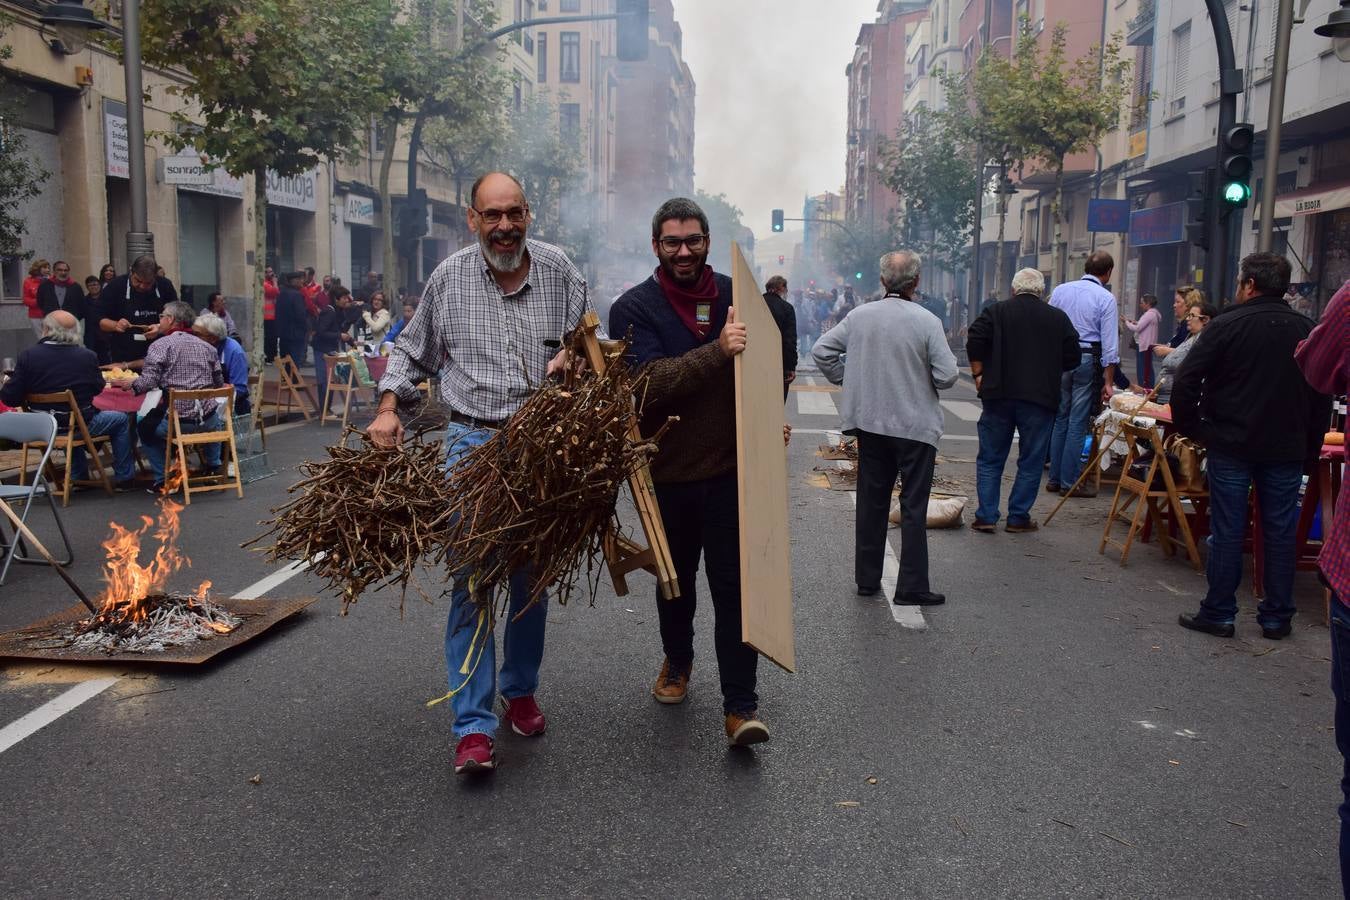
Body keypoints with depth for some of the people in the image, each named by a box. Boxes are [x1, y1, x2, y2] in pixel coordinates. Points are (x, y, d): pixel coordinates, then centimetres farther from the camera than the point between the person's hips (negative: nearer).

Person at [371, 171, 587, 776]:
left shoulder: (559, 271, 3)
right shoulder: (450, 277, 2)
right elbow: (412, 351, 13)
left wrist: (573, 360, -11)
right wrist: (389, 408, 1)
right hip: (472, 440, -1)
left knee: (531, 577, 12)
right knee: (472, 578, -7)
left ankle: (520, 692, 32)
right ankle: (474, 726, -2)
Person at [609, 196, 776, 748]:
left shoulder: (734, 295, 4)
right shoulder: (635, 308, -6)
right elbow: (650, 381, -22)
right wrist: (716, 351, -32)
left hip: (730, 468, 1)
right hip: (669, 469, 0)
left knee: (733, 584, -2)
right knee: (675, 579, 19)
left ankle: (741, 706, 4)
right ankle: (677, 661, 43)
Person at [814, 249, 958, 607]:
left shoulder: (859, 316, -2)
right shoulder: (927, 321, -13)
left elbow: (821, 350, 2)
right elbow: (946, 376, -14)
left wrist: (846, 379, 10)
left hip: (869, 423, 4)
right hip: (915, 426, -4)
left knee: (871, 503, 14)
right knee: (913, 508, 4)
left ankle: (867, 579, 22)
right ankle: (911, 587, 6)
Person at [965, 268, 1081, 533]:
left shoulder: (997, 312, 3)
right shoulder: (1059, 318, 6)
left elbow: (974, 342, -8)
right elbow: (1072, 359, 5)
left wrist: (979, 374, 2)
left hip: (999, 395, 0)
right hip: (1041, 399, 0)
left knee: (990, 459, 9)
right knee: (1030, 462, 9)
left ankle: (986, 517, 6)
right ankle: (1018, 518, 11)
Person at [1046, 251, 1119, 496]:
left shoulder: (1060, 291, 6)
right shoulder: (1106, 298, -5)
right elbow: (1109, 344, -7)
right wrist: (1108, 382, -4)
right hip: (1088, 359, -4)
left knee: (1060, 419, 12)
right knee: (1078, 423, 1)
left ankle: (1054, 479, 15)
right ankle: (1070, 482, 5)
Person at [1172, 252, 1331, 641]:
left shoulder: (1225, 326, -8)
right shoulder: (1307, 330, 5)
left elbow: (1186, 382, -12)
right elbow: (1323, 394, 9)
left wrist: (1190, 428, 1)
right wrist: (1310, 446, 15)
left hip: (1231, 446, -3)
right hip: (1287, 449, 3)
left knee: (1227, 531, 3)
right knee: (1280, 533, 10)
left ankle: (1218, 613, 10)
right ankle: (1277, 617, 18)